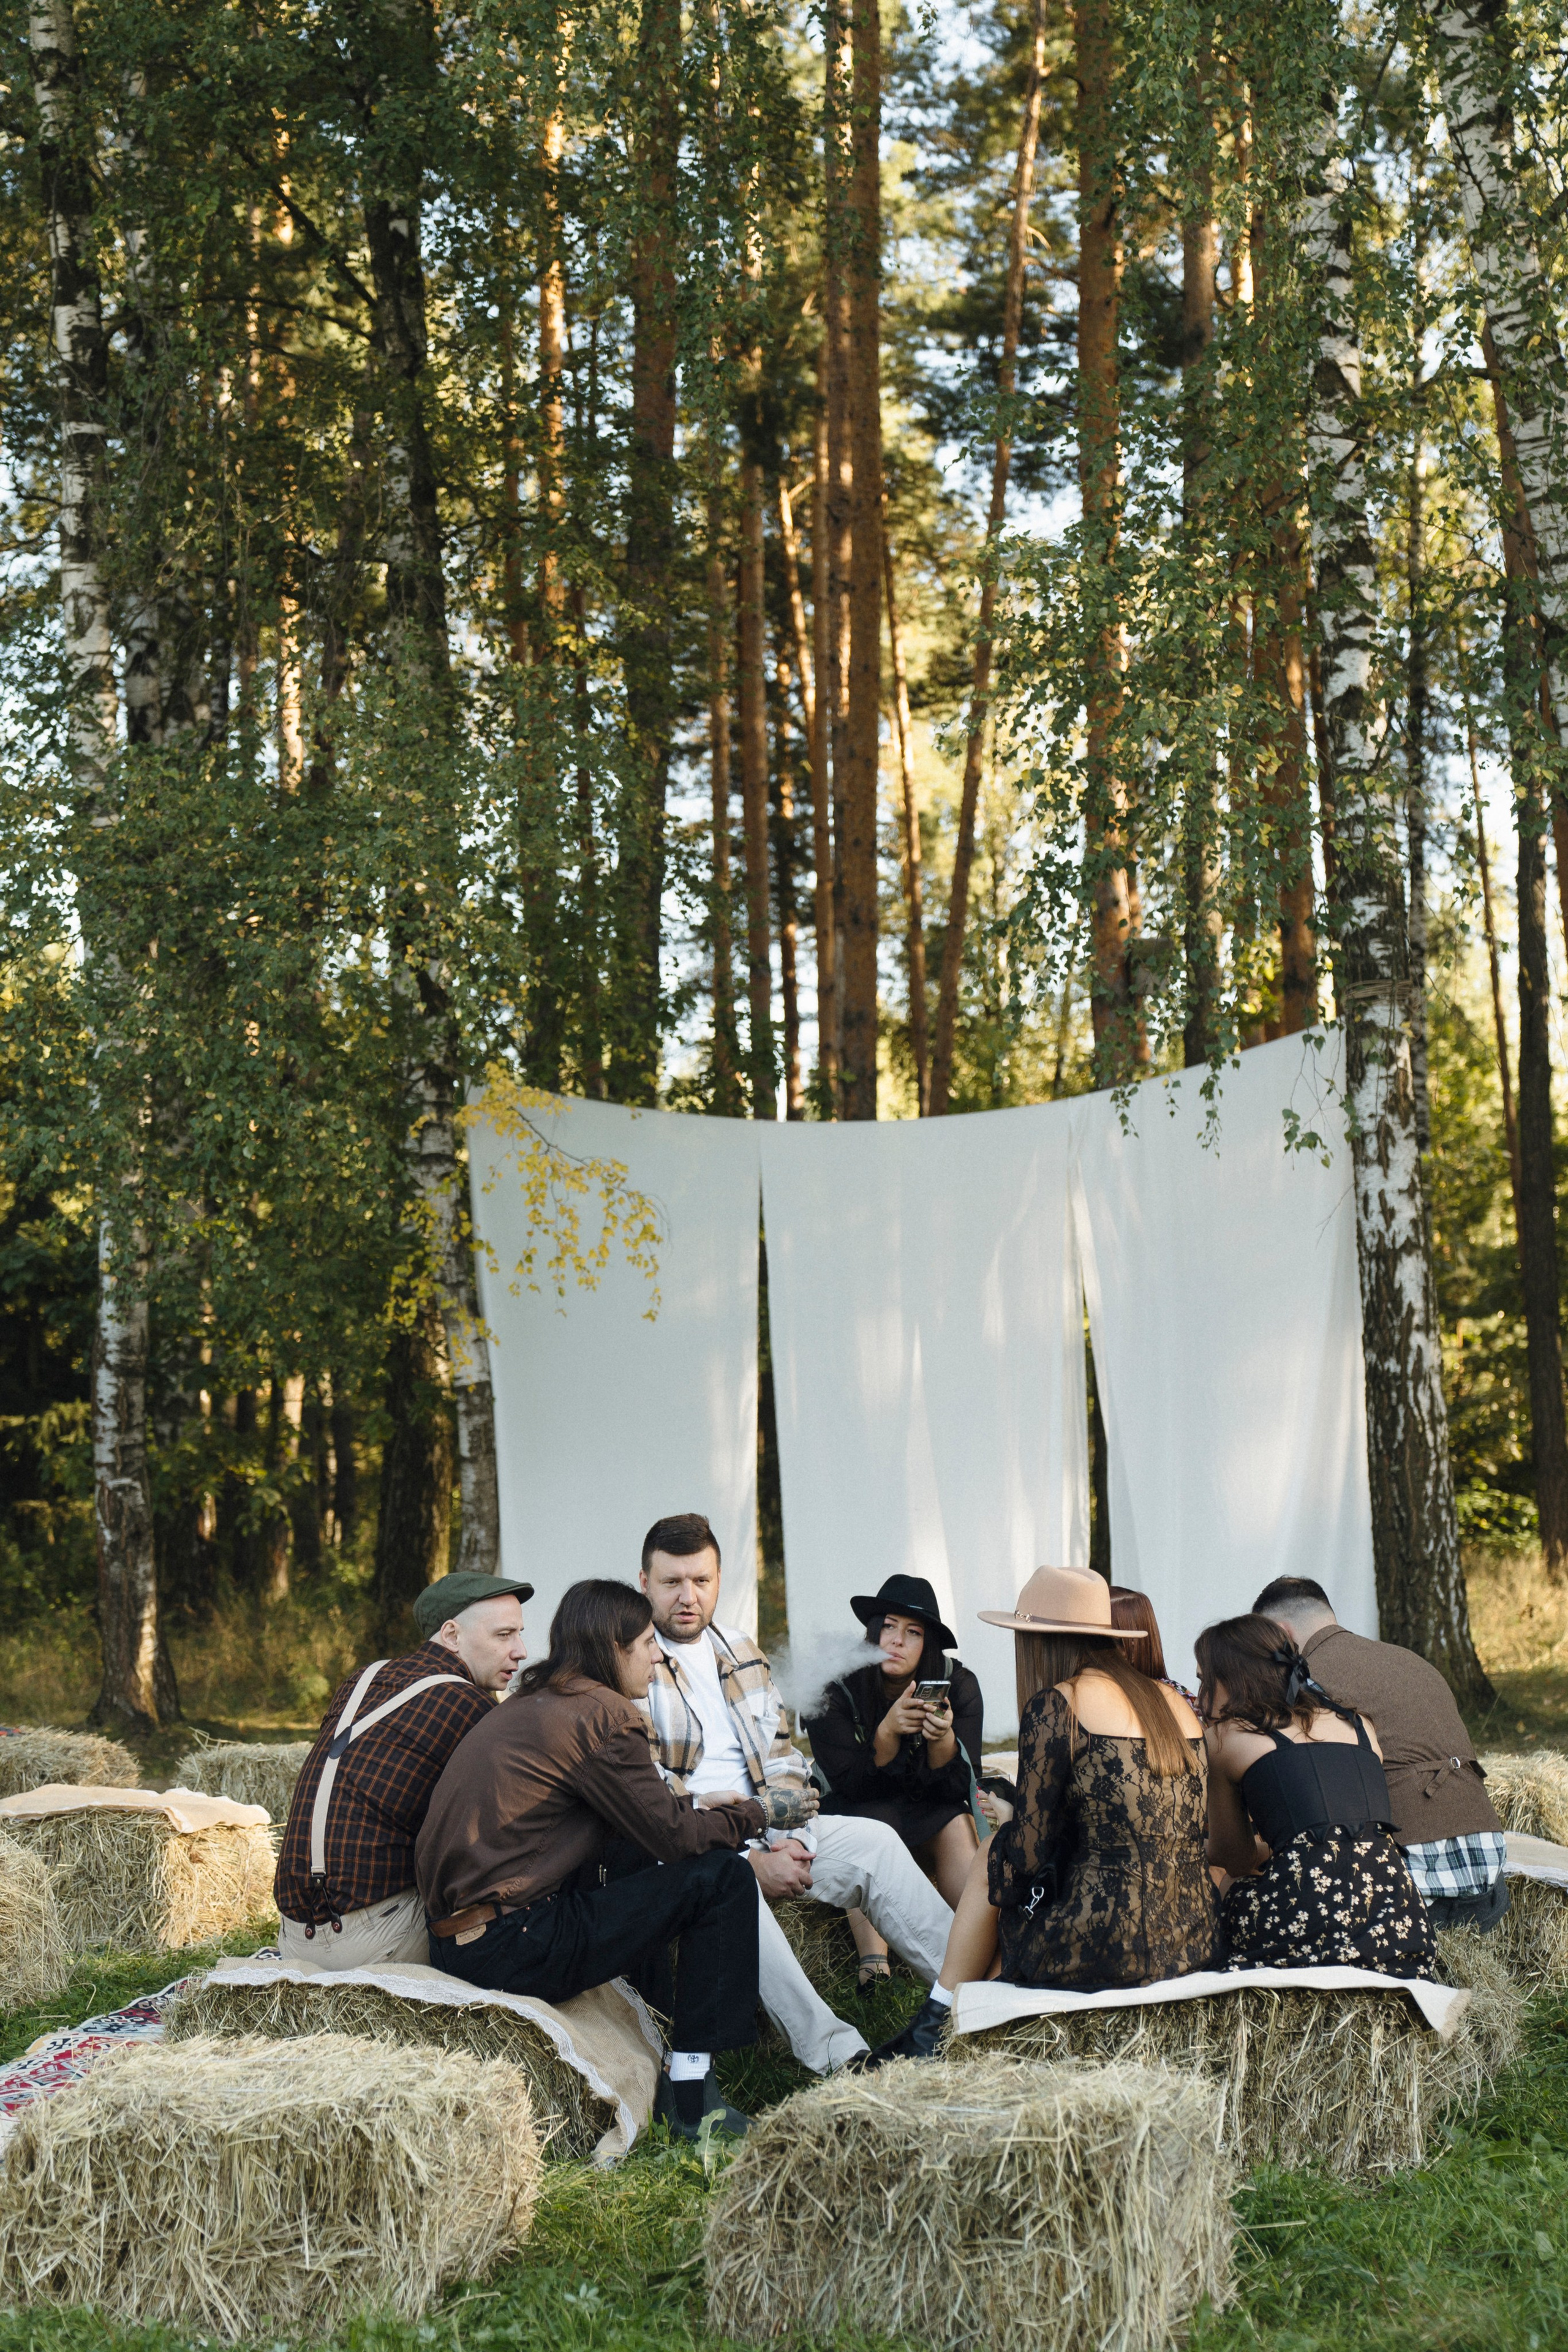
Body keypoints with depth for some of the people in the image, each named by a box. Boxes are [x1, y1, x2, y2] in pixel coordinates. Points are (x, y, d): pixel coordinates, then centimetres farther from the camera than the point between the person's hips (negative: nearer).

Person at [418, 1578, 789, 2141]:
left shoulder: (532, 1706, 17)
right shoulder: (599, 1715, -11)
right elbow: (674, 1836, -6)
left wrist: (694, 1808, 20)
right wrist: (760, 1812, 9)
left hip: (455, 1941, 10)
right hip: (508, 1955, -9)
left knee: (633, 1857, 24)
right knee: (722, 1877, -4)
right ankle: (691, 2094, -1)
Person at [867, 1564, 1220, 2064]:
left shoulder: (1054, 1706, -7)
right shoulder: (1174, 1702, 13)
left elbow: (1030, 1850, -6)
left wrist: (1008, 1820, 18)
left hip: (1106, 1948, -7)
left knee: (990, 1862, 19)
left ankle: (933, 2031, 31)